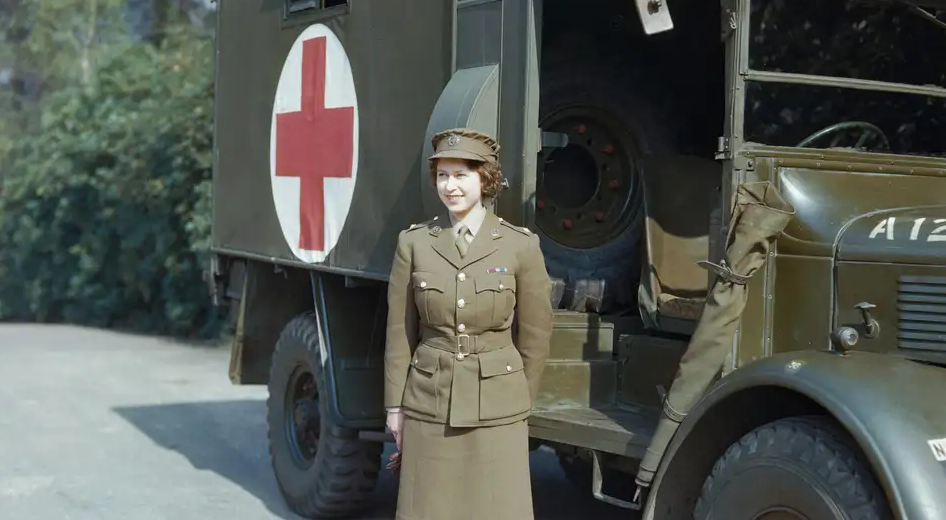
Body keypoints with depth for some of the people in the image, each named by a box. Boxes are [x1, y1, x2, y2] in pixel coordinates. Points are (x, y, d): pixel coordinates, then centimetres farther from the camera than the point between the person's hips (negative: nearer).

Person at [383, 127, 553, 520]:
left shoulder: (521, 245, -4)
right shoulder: (414, 243, 0)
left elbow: (535, 335, 3)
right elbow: (400, 332, 4)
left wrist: (519, 402, 7)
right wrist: (395, 405, 4)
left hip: (496, 406, -1)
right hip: (429, 403, 1)